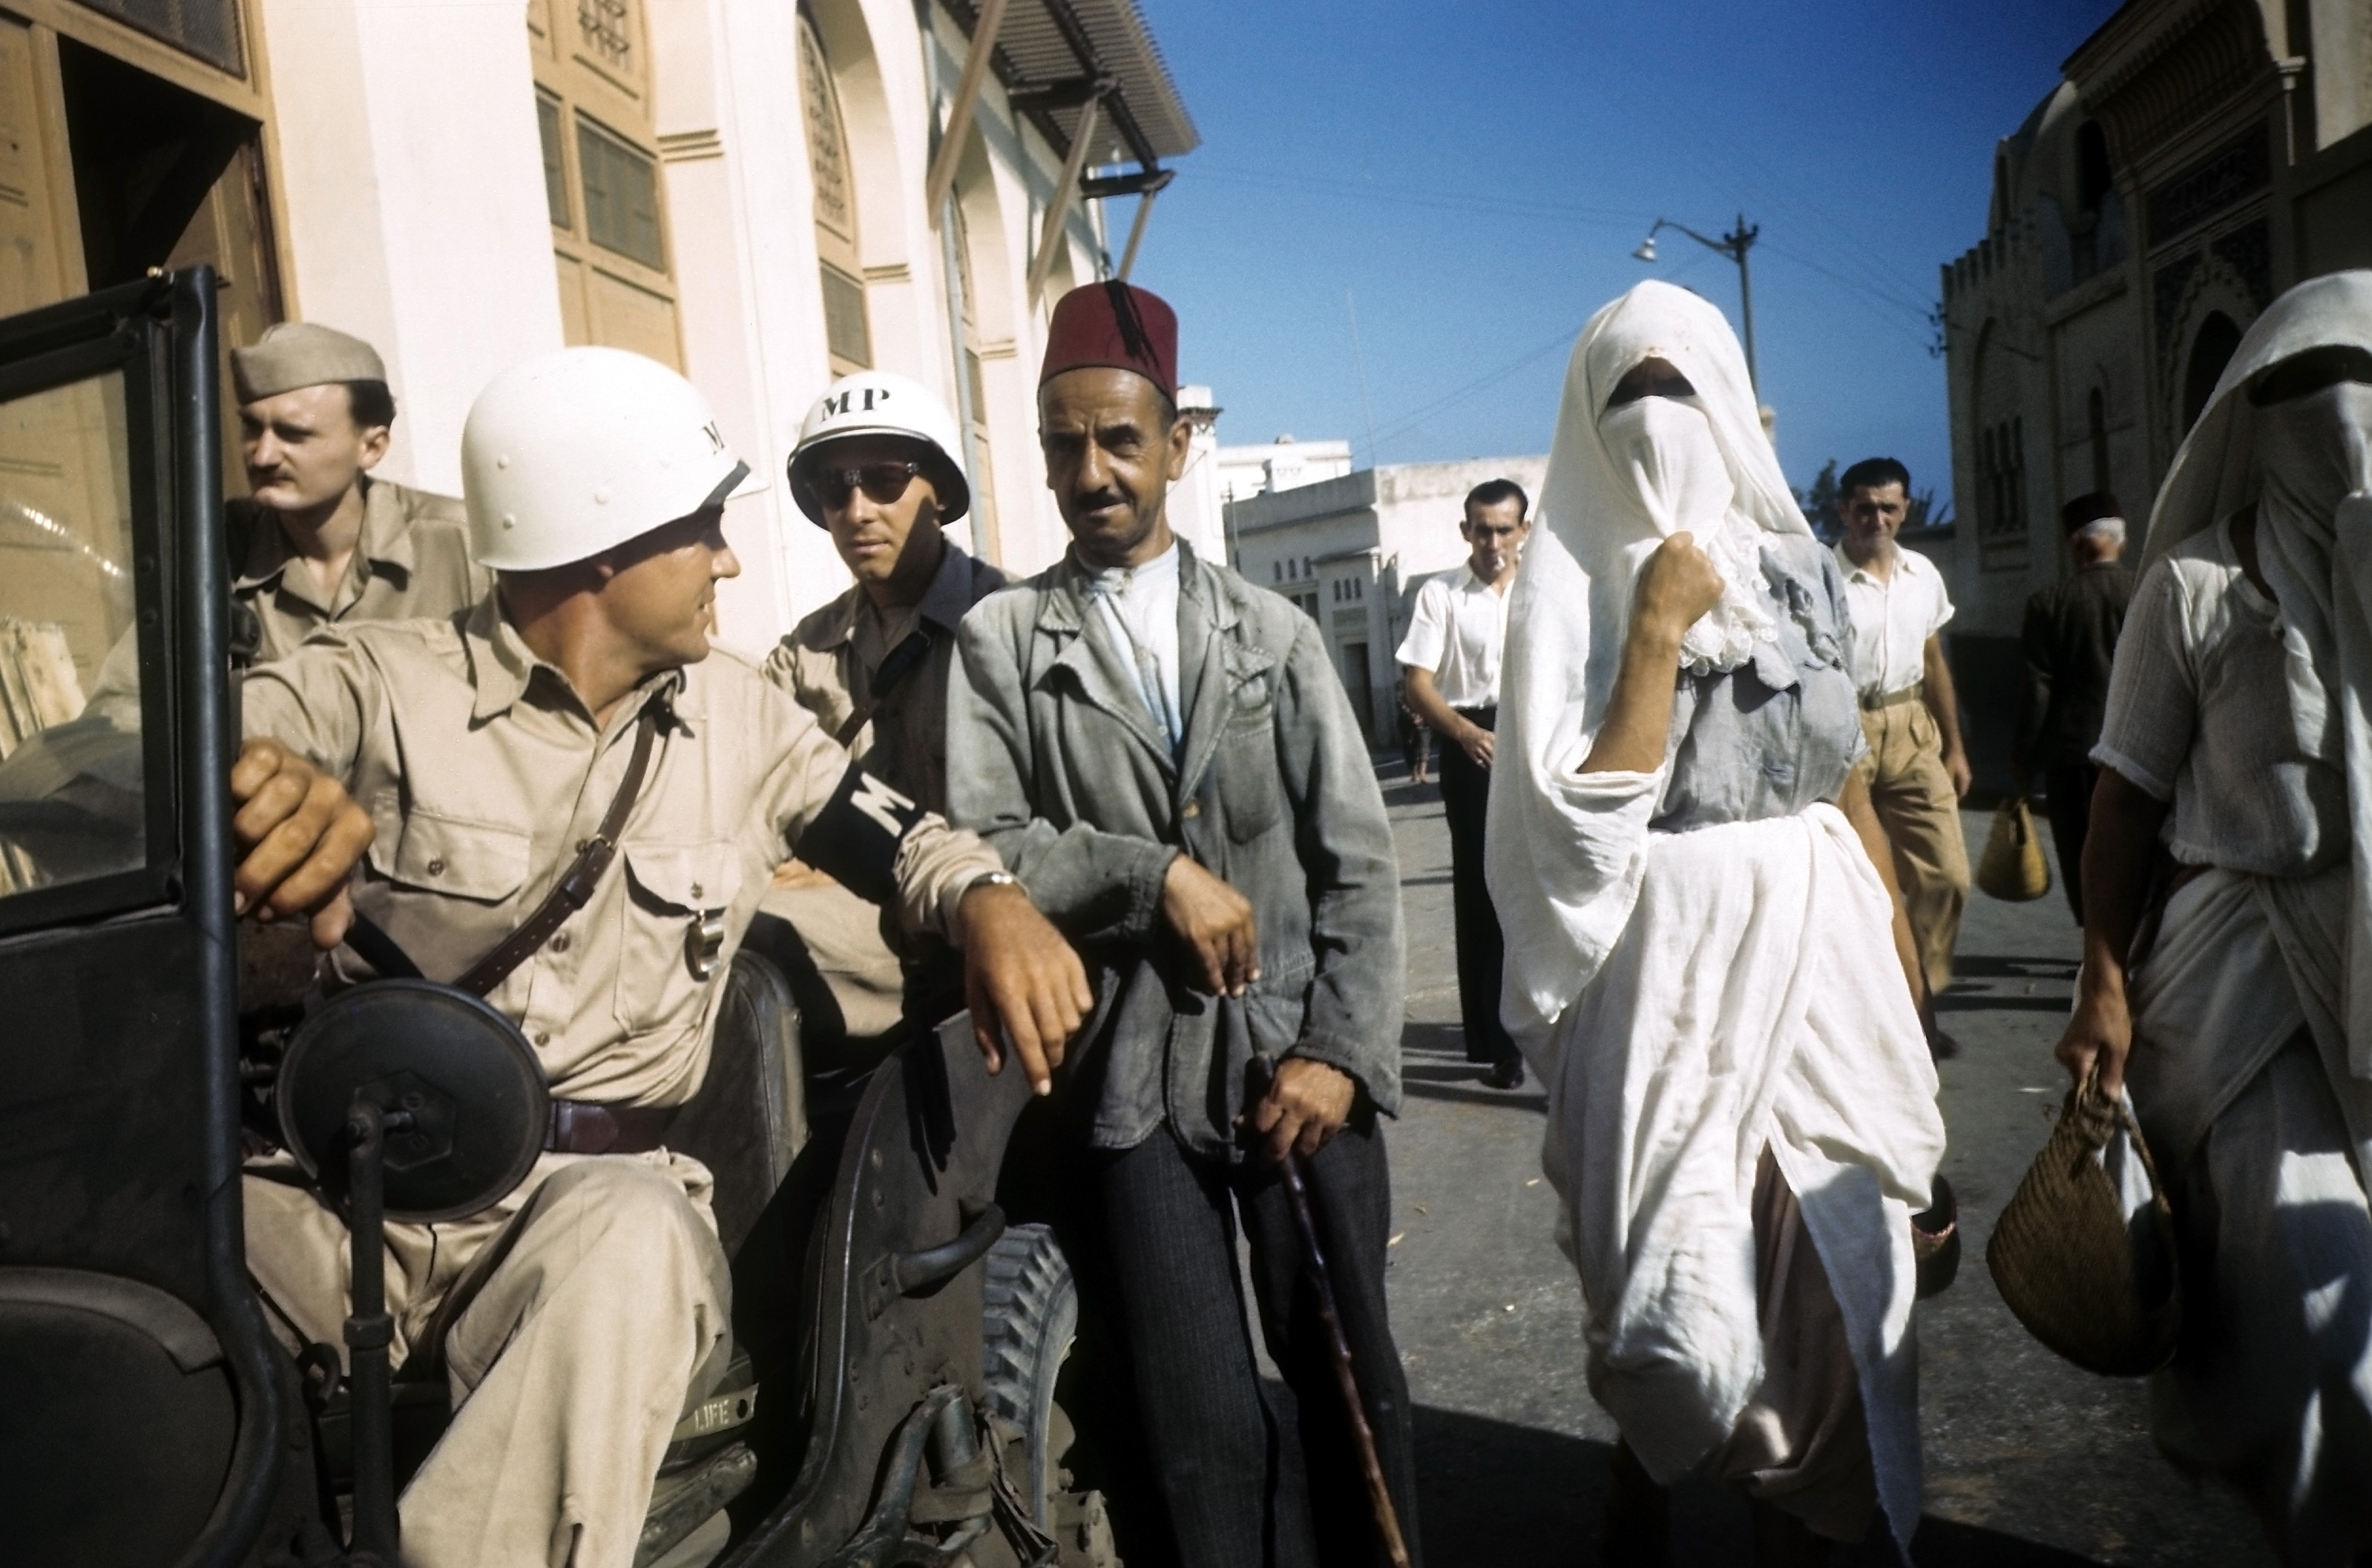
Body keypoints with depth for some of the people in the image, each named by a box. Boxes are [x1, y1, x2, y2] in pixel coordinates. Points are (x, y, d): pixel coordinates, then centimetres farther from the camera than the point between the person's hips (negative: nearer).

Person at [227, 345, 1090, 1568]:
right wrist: (255, 767, -38)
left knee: (631, 1250, -35)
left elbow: (895, 834, 17)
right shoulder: (382, 687, -1)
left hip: (607, 1190, 1)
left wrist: (991, 900, -9)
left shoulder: (738, 716, 11)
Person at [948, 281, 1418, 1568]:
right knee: (1199, 1429, 5)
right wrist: (1154, 874, -13)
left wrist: (1339, 1052, -7)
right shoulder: (1001, 641, 4)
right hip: (1129, 1080, -1)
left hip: (1297, 1063, 2)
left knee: (1350, 1387, 10)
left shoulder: (1275, 634, 8)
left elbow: (1357, 863, 3)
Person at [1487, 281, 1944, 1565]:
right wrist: (1659, 629, -18)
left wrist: (1894, 933, 13)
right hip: (1671, 964, -4)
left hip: (1818, 943, 5)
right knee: (1682, 1282, 2)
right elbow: (1591, 812, -16)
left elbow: (1843, 773, 14)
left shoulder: (1800, 564, 8)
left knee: (1825, 1261, 11)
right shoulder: (1574, 582, -6)